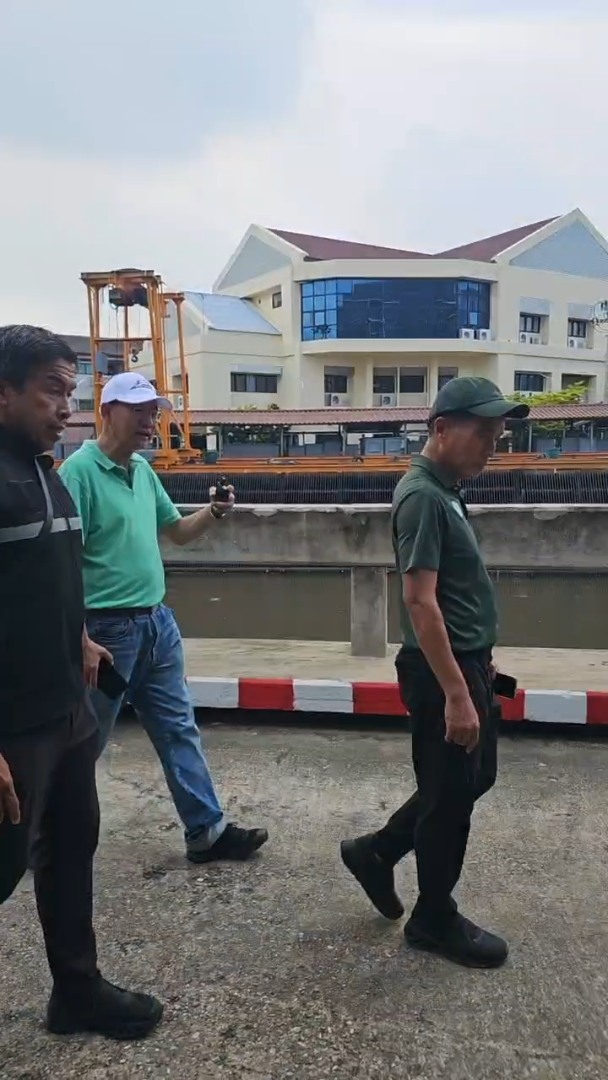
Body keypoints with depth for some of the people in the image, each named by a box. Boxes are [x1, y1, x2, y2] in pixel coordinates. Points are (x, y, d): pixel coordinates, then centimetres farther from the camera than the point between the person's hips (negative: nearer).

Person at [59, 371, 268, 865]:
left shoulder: (143, 470, 9)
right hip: (109, 628, -8)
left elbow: (178, 531, 20)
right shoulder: (80, 471, -15)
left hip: (158, 621, 8)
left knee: (179, 730, 13)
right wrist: (80, 641, -23)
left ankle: (207, 831, 24)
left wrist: (213, 513, -2)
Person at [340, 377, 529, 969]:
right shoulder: (423, 496, -20)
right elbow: (421, 602, -25)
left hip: (466, 661, 10)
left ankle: (375, 851, 33)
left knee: (474, 778, 21)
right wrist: (455, 693, -24)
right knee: (449, 794, 6)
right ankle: (435, 918, 27)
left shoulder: (444, 489, 10)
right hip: (441, 670, -10)